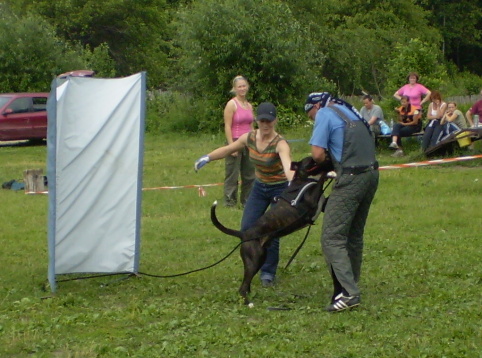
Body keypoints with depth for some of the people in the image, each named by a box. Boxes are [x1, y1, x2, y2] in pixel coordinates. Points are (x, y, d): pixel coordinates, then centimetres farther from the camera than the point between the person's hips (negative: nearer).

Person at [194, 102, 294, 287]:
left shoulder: (280, 144, -27)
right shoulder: (249, 138, -10)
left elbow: (288, 165, -46)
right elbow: (227, 149, 7)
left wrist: (293, 183, -65)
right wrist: (207, 158, -2)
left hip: (280, 189, -5)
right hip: (259, 187, 5)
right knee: (247, 228, -2)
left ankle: (268, 272, 12)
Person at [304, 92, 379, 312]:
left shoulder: (325, 114, -2)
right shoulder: (349, 111, 23)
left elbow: (317, 154, -10)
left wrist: (326, 161, 11)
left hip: (351, 178, -8)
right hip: (372, 173, 8)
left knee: (332, 237, -7)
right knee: (355, 236, 17)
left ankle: (348, 293, -14)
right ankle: (351, 287, 23)